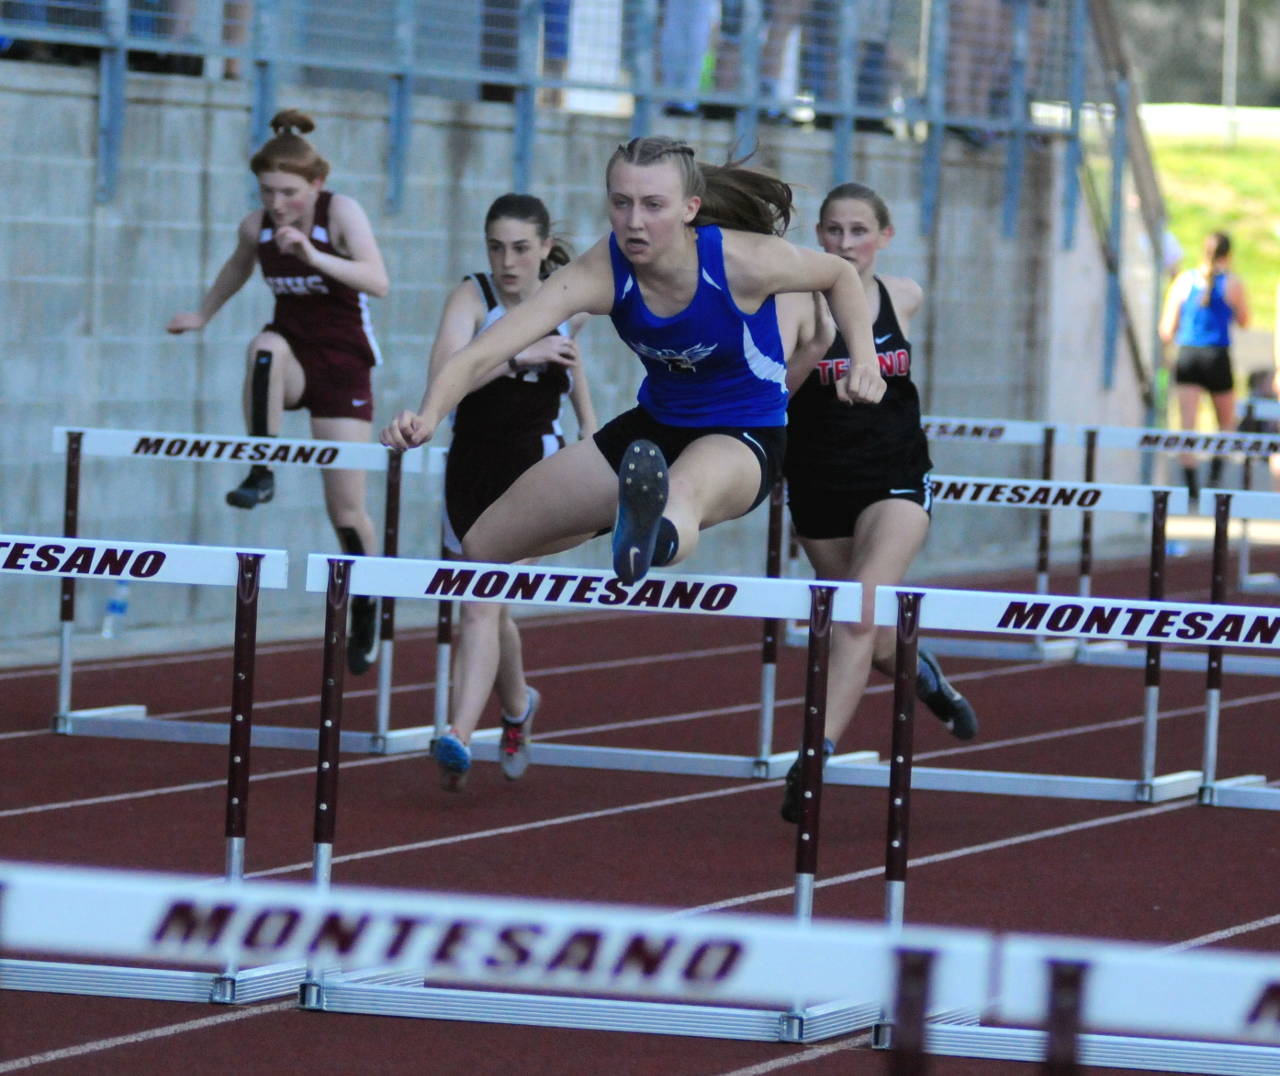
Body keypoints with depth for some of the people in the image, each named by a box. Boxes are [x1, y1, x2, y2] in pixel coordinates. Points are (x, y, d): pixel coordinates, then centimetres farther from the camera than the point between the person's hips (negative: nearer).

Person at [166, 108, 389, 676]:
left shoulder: (341, 212, -17)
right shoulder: (256, 226, -4)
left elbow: (377, 281, -31)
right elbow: (237, 269, 20)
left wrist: (314, 256, -42)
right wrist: (202, 315, 26)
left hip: (342, 363, -3)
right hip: (292, 358, 3)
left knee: (346, 510, -3)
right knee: (265, 345, -38)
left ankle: (365, 621, 14)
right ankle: (261, 473, -36)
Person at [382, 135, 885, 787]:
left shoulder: (744, 263, -25)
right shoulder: (600, 274, -22)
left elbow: (838, 274, -2)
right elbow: (484, 353, -32)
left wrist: (863, 358, -17)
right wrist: (428, 416, -50)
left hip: (745, 438, -5)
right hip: (653, 428, 5)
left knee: (687, 486, -47)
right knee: (481, 549, 4)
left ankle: (659, 534, -86)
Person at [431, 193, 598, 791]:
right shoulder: (472, 298, -13)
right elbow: (444, 374, -30)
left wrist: (589, 422, 19)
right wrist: (519, 355, -38)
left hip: (535, 467, -2)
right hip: (471, 466, 2)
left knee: (483, 602, -19)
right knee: (488, 606, 18)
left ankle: (459, 736, -28)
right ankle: (518, 707, 45)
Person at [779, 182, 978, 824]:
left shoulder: (903, 298, 0)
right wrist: (815, 348, -34)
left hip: (894, 481, 0)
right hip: (819, 484, 0)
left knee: (859, 615, -22)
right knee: (873, 643, 13)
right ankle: (921, 673, 49)